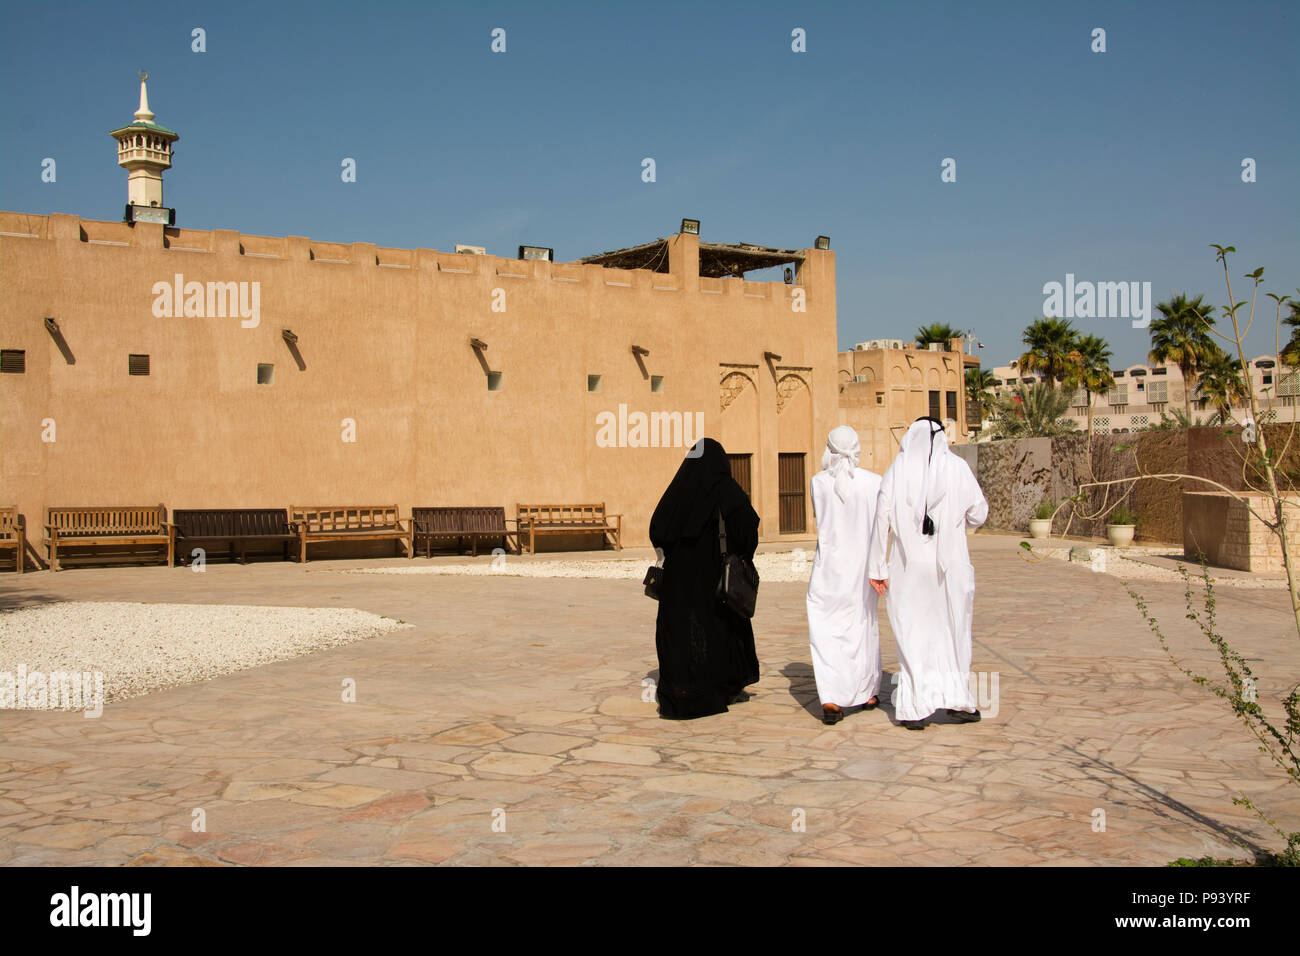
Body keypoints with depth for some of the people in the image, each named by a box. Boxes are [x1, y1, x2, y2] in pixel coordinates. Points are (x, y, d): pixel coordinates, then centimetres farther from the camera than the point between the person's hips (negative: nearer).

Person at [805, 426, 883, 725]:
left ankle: (831, 700, -15)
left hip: (829, 566, -2)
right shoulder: (874, 482, -7)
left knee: (826, 632, 1)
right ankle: (867, 692, 34)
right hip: (863, 565, 2)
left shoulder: (819, 482, -7)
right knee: (864, 626, 20)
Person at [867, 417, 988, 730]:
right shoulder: (957, 467, -2)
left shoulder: (896, 471, -1)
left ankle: (916, 707, 4)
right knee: (953, 629, 14)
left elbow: (882, 519, -5)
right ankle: (956, 698, 14)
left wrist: (877, 566, 0)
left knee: (912, 634, 6)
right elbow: (978, 515, 4)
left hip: (908, 565, 0)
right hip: (950, 563, 0)